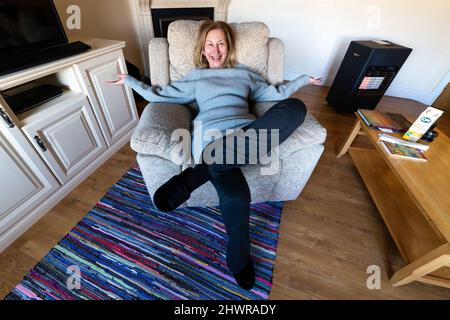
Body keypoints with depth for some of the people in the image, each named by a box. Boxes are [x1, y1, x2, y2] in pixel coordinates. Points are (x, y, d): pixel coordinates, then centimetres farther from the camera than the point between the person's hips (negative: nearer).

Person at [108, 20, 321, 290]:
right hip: (214, 136, -3)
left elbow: (275, 93, 31)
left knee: (296, 107, -29)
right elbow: (160, 95, 27)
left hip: (247, 131, 4)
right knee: (237, 197, -35)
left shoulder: (244, 73, 33)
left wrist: (303, 79, 32)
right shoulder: (195, 78, 28)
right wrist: (130, 81, 30)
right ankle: (239, 259, -1)